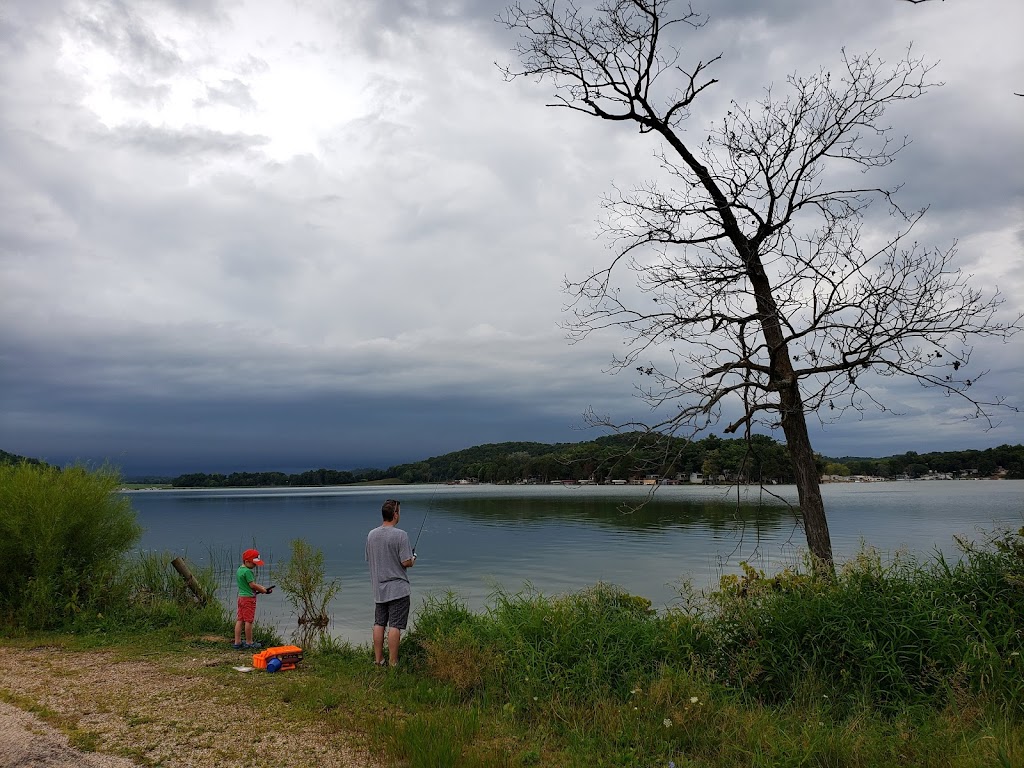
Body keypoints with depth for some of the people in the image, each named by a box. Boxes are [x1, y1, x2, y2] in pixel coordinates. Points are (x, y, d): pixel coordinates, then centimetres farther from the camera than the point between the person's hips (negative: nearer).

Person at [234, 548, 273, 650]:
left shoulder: (239, 570, 12)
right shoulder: (247, 571, -18)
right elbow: (252, 585, -18)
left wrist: (262, 588, 8)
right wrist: (264, 590, -5)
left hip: (241, 597, 9)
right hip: (249, 598, -9)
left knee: (240, 620, 11)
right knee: (249, 620, 0)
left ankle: (237, 642, 14)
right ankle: (249, 642, 8)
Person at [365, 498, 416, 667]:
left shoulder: (371, 535, 3)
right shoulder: (400, 535, -16)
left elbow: (369, 559, 12)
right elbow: (406, 562, -17)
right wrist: (413, 559, 4)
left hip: (378, 588, 6)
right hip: (397, 588, -6)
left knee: (379, 624, 13)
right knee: (395, 626, -2)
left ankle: (378, 660, 20)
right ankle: (393, 663, 1)